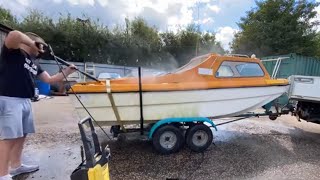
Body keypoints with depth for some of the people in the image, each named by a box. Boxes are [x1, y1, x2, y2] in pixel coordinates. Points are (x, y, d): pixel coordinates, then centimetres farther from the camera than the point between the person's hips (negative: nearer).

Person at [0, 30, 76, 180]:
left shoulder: (34, 64, 18)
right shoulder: (12, 52, -4)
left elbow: (50, 79, 15)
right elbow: (14, 35, -26)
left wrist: (67, 71, 8)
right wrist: (33, 45, -8)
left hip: (26, 101, 9)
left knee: (21, 135, 14)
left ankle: (15, 166, 29)